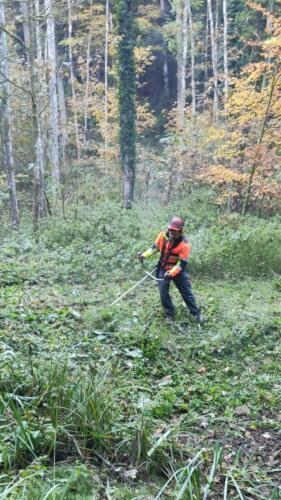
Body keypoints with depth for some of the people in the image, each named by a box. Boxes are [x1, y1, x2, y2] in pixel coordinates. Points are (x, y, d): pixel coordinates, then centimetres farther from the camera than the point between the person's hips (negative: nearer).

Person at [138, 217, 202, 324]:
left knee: (187, 292, 4)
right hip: (163, 268, 3)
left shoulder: (184, 244, -24)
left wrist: (172, 273, -33)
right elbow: (155, 247, 6)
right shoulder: (163, 235, -11)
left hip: (178, 270, -3)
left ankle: (196, 313, 18)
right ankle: (169, 314, 18)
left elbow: (182, 263, -23)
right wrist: (144, 255, -6)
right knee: (163, 292, 2)